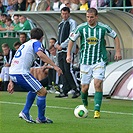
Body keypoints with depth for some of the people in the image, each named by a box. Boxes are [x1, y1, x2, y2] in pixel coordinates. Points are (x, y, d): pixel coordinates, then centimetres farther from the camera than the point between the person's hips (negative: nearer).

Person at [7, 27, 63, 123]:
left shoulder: (25, 44, 28)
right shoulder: (36, 43, 3)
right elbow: (40, 54, -19)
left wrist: (12, 82, 30)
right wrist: (54, 66, -20)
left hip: (12, 73, 9)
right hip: (21, 73, -9)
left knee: (34, 89, 28)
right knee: (42, 91, -1)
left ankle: (25, 113, 21)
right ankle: (41, 118, 7)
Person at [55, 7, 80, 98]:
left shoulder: (72, 22, -2)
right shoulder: (61, 24, 21)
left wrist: (62, 45, -11)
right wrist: (56, 44, 5)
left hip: (68, 50, -8)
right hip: (60, 51, 8)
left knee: (68, 70, -14)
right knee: (62, 71, 4)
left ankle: (77, 90, -9)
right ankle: (65, 91, 6)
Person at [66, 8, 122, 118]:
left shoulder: (103, 28, -6)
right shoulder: (81, 28, -5)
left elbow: (115, 36, 10)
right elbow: (72, 39, 8)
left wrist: (118, 51, 7)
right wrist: (68, 54, 1)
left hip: (99, 60, -1)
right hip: (85, 61, 1)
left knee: (98, 83, -17)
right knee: (84, 87, 2)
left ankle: (97, 110, -15)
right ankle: (85, 105, 31)